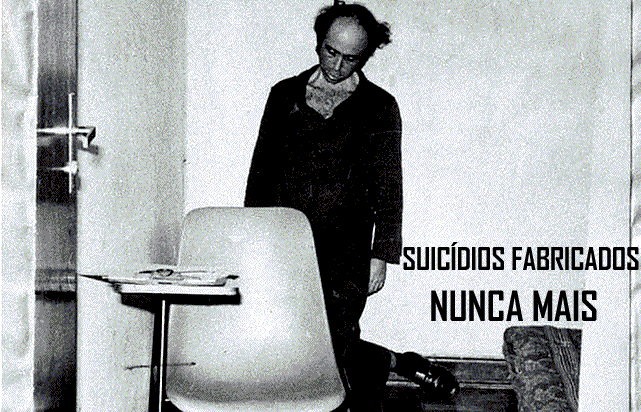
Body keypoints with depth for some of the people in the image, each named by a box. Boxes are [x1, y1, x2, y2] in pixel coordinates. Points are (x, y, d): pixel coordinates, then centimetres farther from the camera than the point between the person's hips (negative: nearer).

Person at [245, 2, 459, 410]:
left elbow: (389, 189, 3)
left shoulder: (379, 108, 4)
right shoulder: (285, 95, 12)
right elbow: (261, 170, 15)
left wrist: (381, 256, -4)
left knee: (338, 349, -8)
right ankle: (401, 363, 19)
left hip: (345, 253, -3)